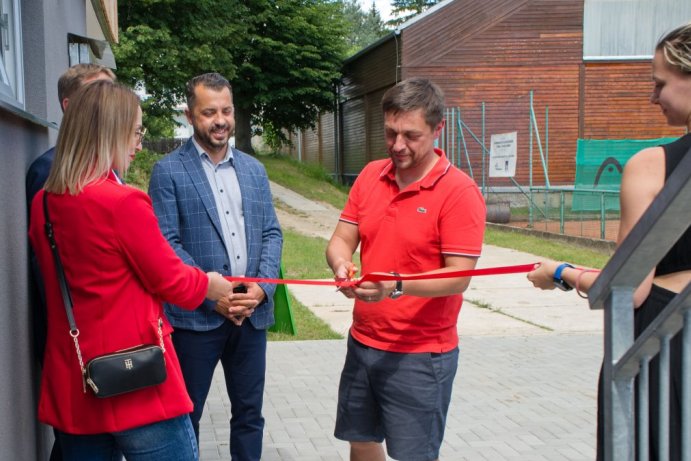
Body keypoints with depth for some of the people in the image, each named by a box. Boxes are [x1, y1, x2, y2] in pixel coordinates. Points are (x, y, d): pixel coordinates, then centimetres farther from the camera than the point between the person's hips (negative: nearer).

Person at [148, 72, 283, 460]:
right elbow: (166, 243, -10)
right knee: (186, 416, 8)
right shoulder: (169, 171, -4)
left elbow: (271, 232, 9)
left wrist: (262, 287, -7)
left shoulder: (253, 169, 11)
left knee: (250, 413, 14)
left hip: (252, 313, 5)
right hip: (195, 315, -4)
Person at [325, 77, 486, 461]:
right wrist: (341, 263, -18)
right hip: (363, 342, 6)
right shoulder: (370, 175, 4)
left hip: (421, 356, -6)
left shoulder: (459, 191, -15)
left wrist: (396, 286, -32)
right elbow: (340, 240, 6)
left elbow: (458, 277, -18)